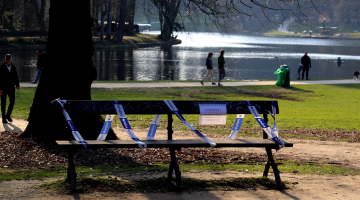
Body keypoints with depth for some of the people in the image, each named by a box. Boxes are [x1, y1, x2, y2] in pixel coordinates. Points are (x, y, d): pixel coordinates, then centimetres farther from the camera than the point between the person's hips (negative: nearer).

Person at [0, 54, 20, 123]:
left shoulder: (13, 67, 6)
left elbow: (15, 77, 10)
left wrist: (17, 85, -5)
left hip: (11, 87, 4)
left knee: (12, 101, -3)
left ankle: (8, 115, 16)